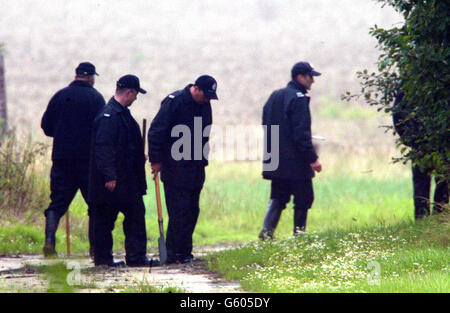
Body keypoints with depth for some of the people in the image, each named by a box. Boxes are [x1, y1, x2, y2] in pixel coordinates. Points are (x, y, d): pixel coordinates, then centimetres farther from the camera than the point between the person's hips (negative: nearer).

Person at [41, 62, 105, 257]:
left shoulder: (60, 96, 6)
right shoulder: (95, 98, -5)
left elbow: (46, 126, 9)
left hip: (62, 158, 3)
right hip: (89, 159, -3)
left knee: (57, 204, 7)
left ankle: (49, 241, -9)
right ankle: (95, 247, 2)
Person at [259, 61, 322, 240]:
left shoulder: (275, 96, 13)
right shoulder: (298, 98, -13)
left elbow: (266, 126, 18)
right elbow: (301, 133, -19)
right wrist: (312, 158, -17)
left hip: (275, 162, 8)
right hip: (295, 162, -8)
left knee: (278, 198, 12)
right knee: (303, 198, 3)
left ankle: (267, 230, -2)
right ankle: (299, 231, 3)